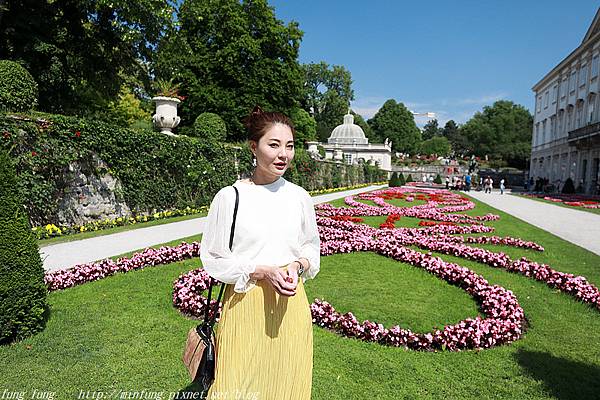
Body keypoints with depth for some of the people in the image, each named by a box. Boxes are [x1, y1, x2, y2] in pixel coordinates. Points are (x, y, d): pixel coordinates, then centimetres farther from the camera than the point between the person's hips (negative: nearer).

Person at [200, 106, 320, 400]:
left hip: (291, 303, 3)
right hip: (245, 304, -2)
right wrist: (262, 271, -16)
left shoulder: (299, 197, 0)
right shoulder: (229, 197, -9)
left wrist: (298, 266, -9)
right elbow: (213, 258, -5)